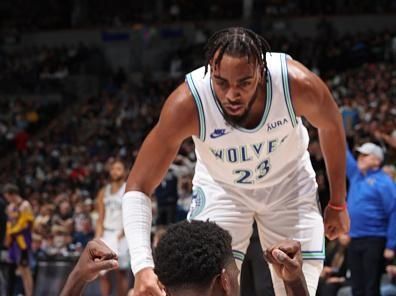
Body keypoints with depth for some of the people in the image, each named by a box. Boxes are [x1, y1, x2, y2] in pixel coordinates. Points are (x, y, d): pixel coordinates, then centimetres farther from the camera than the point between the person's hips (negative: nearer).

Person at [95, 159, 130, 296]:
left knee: (121, 271, -3)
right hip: (106, 234, 5)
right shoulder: (104, 192, 13)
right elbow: (100, 219, 13)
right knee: (102, 272, -2)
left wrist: (123, 233, -19)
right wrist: (98, 238, 2)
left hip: (121, 235, -5)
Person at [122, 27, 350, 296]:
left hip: (289, 182, 1)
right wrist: (142, 265, -46)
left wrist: (338, 204, 1)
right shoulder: (187, 104, -36)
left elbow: (332, 127, -8)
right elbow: (137, 188, -31)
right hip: (220, 187, -1)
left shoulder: (297, 83, -33)